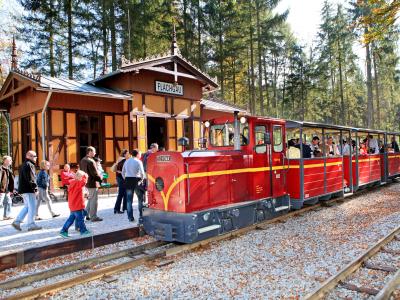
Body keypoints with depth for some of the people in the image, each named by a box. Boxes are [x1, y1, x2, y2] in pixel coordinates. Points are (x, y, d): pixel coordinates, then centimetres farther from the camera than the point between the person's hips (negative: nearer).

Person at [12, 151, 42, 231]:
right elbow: (30, 179, -21)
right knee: (32, 207, -3)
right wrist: (35, 188, -16)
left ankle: (17, 221, 15)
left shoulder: (24, 165, 20)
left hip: (23, 189, 10)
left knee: (27, 206, 18)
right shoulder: (29, 165, -14)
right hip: (29, 189, -10)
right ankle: (31, 225, 2)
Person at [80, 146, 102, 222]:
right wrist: (100, 178, -5)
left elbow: (82, 171, 16)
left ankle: (87, 214, 26)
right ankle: (93, 217, 5)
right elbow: (95, 173, -21)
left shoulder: (82, 160, 9)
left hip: (86, 182, 10)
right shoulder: (91, 161, -21)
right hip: (92, 183, -10)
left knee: (90, 199, 21)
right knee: (94, 200, -1)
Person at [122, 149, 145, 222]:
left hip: (128, 180, 4)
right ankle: (141, 215, 11)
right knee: (140, 199, 10)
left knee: (129, 200, 7)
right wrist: (142, 179, 2)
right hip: (136, 180, -4)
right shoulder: (138, 161, -7)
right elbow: (142, 172, -14)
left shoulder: (127, 161, 11)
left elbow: (123, 172, 13)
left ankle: (130, 217, 7)